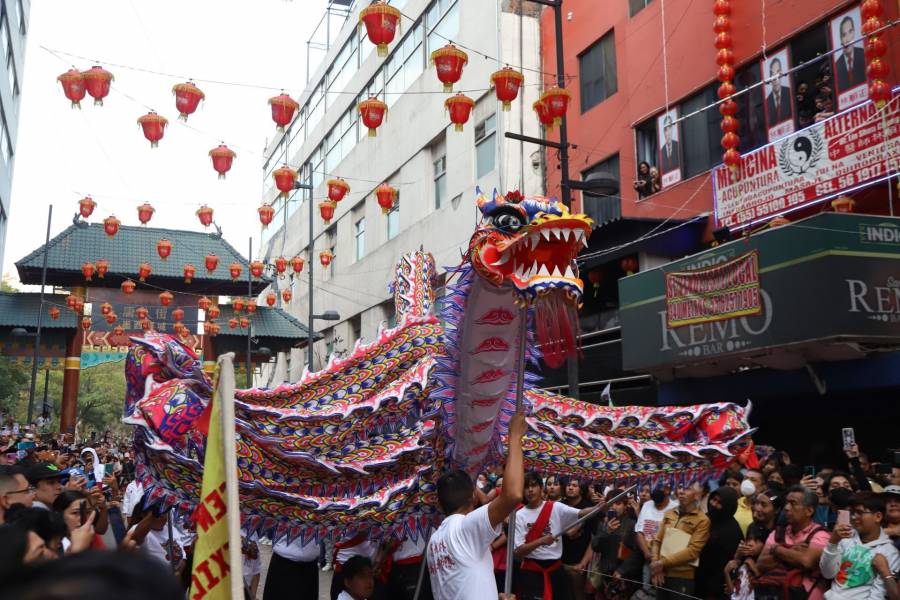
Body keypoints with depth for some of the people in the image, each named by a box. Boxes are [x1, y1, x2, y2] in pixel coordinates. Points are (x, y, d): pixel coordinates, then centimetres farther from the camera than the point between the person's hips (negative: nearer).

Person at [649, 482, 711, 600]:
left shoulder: (702, 520, -7)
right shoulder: (669, 514, 10)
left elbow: (693, 550, -13)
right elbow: (657, 541, 10)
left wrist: (663, 562, -14)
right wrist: (655, 564, -6)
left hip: (683, 577, -4)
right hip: (661, 575, 5)